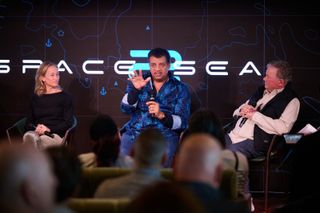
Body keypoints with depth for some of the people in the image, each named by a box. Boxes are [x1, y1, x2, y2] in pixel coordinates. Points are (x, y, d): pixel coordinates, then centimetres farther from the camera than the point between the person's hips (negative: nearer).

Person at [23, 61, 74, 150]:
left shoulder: (65, 97, 10)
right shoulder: (36, 97, 20)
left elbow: (68, 123, 2)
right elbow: (29, 123, 18)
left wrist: (49, 129, -14)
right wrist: (36, 128, -7)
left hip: (56, 135, -2)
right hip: (36, 133, 2)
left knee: (43, 140, -39)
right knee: (28, 136, -36)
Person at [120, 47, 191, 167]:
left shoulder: (180, 89, 5)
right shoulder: (139, 81, 11)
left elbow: (182, 121, -2)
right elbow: (125, 109, 0)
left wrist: (161, 115, -19)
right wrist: (135, 89, -17)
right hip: (135, 132, 1)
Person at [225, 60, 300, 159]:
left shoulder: (291, 101, -2)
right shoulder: (262, 90, 20)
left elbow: (283, 128, -18)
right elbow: (236, 112, 27)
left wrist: (254, 115, -12)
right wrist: (243, 110, 1)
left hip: (254, 142, -8)